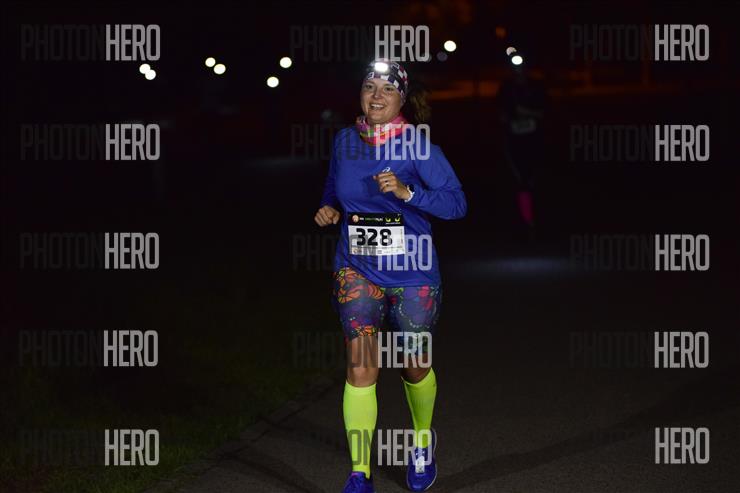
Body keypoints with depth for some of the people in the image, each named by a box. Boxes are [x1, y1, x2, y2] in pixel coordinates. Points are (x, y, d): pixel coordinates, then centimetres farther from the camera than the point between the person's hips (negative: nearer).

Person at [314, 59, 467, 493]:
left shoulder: (418, 146, -12)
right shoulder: (345, 141, 1)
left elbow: (457, 203, -16)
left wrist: (407, 192, -28)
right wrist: (329, 209, -1)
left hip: (412, 275, -2)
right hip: (358, 270, 2)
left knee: (414, 367, 14)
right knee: (361, 366, -13)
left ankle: (423, 442, 44)